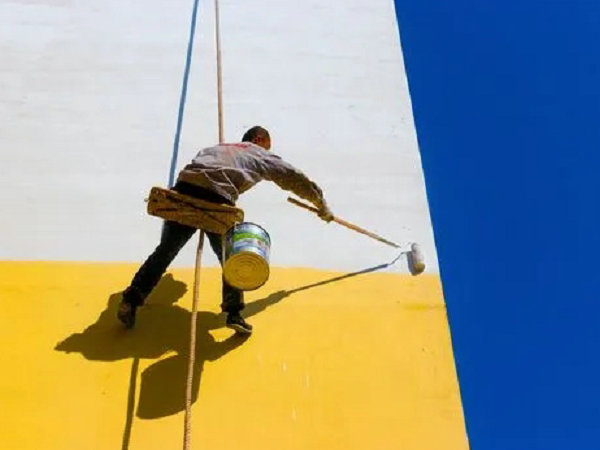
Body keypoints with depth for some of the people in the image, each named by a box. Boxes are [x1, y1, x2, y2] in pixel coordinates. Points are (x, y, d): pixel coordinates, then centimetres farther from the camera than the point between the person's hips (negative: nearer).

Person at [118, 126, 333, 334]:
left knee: (165, 251, 13)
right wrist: (321, 204, 45)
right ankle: (233, 312, 1)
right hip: (217, 198, -4)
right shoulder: (260, 155, 28)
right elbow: (293, 178, 33)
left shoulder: (214, 148, 39)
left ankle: (132, 299, 6)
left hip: (184, 187, 4)